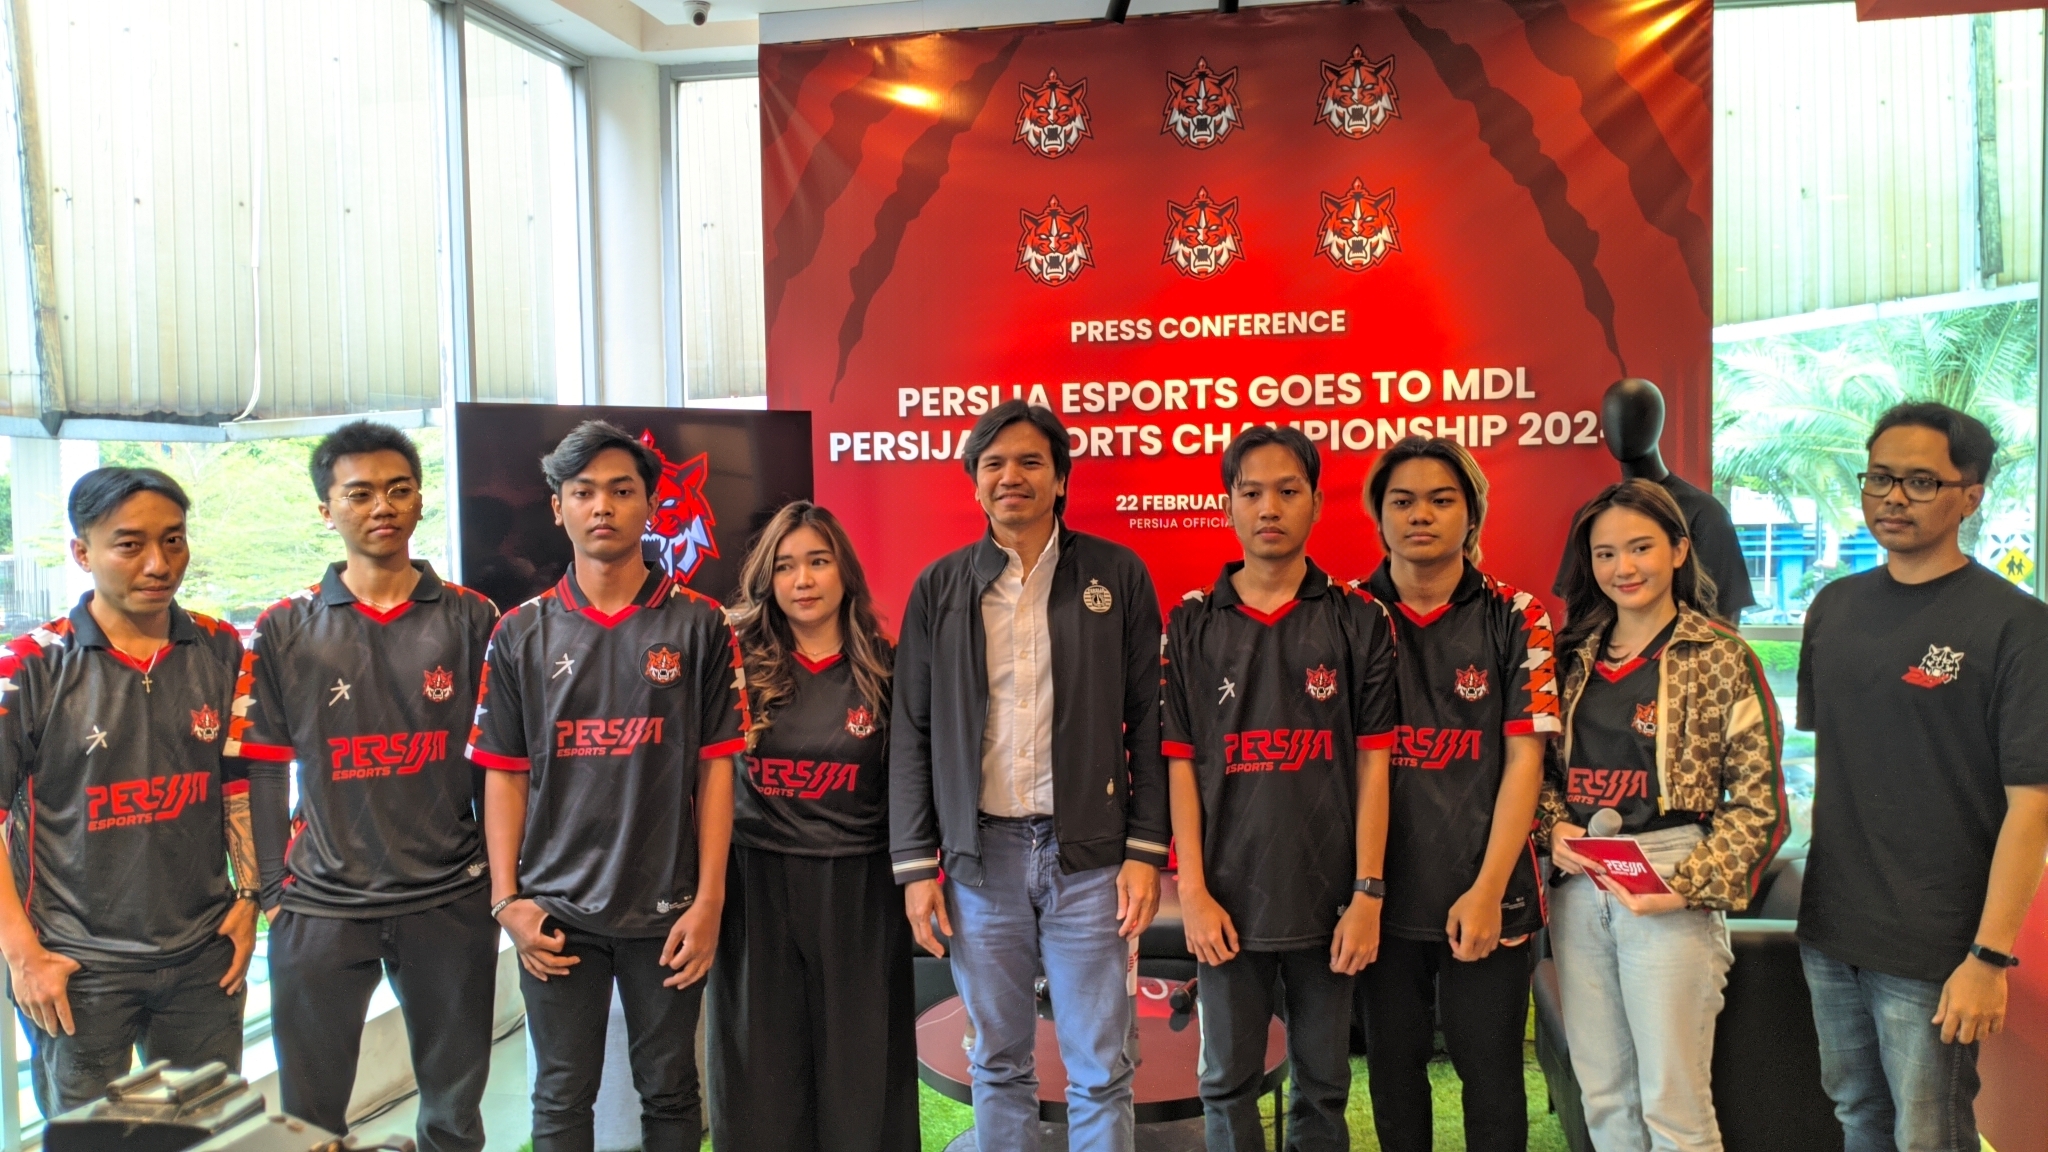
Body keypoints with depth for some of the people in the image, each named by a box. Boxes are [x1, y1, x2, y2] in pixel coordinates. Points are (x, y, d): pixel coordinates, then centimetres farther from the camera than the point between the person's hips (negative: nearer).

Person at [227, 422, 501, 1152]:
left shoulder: (471, 619, 0)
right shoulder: (286, 628, 1)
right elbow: (262, 767, 2)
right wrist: (272, 889, -2)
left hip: (450, 900, 0)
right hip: (321, 906, 0)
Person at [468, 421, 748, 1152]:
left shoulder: (699, 626, -1)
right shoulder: (521, 634, 3)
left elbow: (716, 767, -2)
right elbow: (504, 775, 5)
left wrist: (709, 900, -6)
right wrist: (506, 900, -2)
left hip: (667, 909, -1)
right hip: (556, 910, 1)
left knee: (670, 1092, 11)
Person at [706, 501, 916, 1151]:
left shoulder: (881, 667, 0)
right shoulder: (739, 662, -1)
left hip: (859, 889, 0)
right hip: (756, 883, 0)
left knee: (859, 1066, 9)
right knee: (762, 1069, 10)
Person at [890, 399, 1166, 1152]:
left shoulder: (1117, 575, 1)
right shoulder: (939, 588, 5)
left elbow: (1148, 722, 1)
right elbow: (912, 733, 5)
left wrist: (1146, 851, -4)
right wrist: (914, 865, 1)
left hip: (1089, 854, -1)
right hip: (981, 856, 2)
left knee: (1100, 1072, 7)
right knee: (998, 1064, 13)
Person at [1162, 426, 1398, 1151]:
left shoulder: (1358, 621, 1)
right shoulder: (1192, 625, 2)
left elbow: (1372, 763, -1)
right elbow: (1181, 765, 1)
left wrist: (1368, 893, -5)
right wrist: (1193, 892, -5)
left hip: (1328, 900, 0)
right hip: (1230, 900, 1)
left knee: (1323, 1085, 12)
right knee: (1228, 1084, 11)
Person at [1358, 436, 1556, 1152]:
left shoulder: (1514, 618, -1)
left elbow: (1524, 757, -4)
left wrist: (1487, 891, -10)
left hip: (1484, 894, -1)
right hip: (1382, 889, 1)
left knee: (1491, 1070, 10)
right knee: (1393, 1066, 12)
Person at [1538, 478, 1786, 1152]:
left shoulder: (1721, 658, -5)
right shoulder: (1577, 655, 10)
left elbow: (1756, 800, -7)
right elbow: (1544, 764, 16)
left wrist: (1690, 886, -16)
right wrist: (1553, 827, -3)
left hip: (1670, 891, -5)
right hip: (1579, 886, 5)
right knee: (1602, 1096, 14)